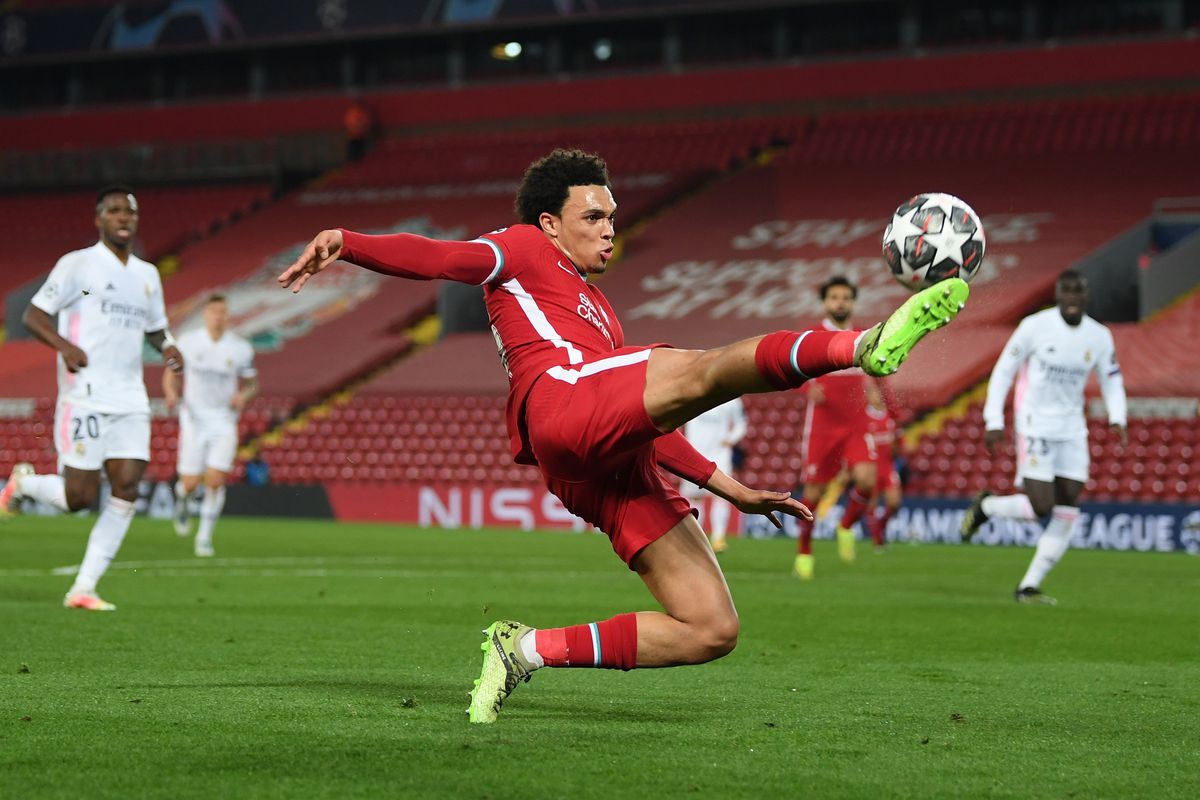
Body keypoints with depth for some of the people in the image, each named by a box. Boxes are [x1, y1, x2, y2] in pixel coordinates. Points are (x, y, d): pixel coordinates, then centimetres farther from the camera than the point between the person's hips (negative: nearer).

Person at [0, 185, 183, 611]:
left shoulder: (147, 275, 17)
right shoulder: (77, 264, -1)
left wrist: (168, 347, 6)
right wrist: (64, 346, -21)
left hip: (130, 400, 6)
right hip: (85, 396, -6)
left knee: (126, 492, -7)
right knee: (79, 497, -8)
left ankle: (84, 589, -1)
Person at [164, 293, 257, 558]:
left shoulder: (241, 348, -1)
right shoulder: (188, 342, -2)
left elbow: (252, 383, 11)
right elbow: (170, 375, 8)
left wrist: (243, 395, -11)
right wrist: (172, 393, -14)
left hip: (224, 419, 0)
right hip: (194, 418, 0)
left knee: (216, 481, -13)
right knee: (190, 483, -3)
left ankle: (204, 536, 2)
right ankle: (181, 498, 35)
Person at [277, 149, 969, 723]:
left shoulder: (595, 310, 42)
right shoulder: (523, 250, 22)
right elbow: (436, 257, 4)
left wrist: (733, 490, 34)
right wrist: (344, 244, -14)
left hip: (616, 473, 8)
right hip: (561, 406, -8)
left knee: (713, 630, -4)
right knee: (702, 370, -32)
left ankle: (530, 648, 0)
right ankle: (867, 347, -54)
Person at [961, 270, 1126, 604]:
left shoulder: (1099, 337, 2)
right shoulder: (1035, 326, -10)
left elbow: (1112, 380, 15)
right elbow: (1003, 372, -3)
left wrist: (1117, 419, -3)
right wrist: (994, 422, -8)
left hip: (1072, 430, 5)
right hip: (1035, 426, -5)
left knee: (1067, 513, -2)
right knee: (1039, 507, -15)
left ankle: (1029, 587, 8)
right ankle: (986, 506, 16)